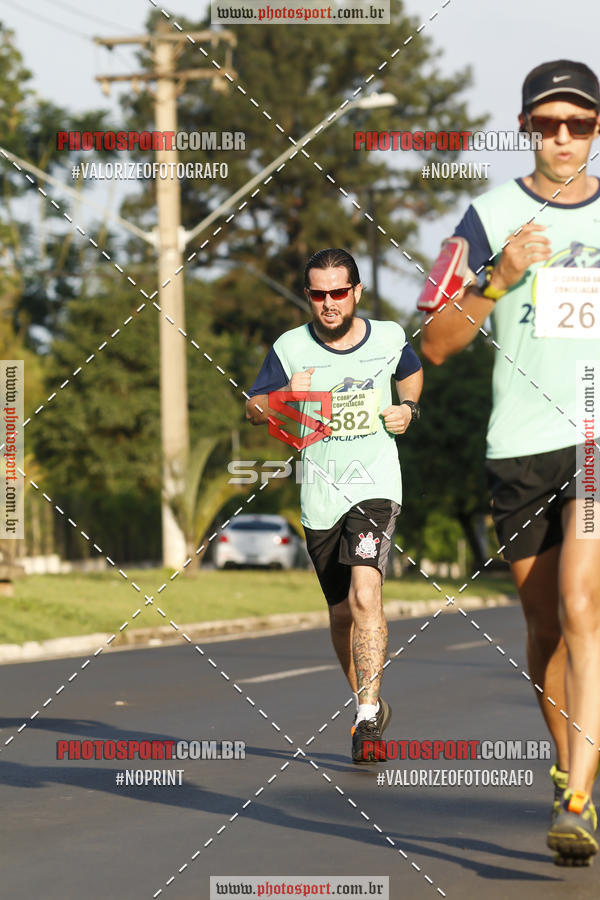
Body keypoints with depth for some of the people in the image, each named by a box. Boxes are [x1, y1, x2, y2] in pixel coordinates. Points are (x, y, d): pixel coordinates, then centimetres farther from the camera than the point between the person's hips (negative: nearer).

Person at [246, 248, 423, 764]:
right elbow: (253, 409, 0)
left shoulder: (389, 338, 1)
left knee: (365, 596, -22)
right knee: (342, 611, 12)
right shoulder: (291, 348, -2)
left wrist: (409, 408, 4)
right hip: (320, 495, 2)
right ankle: (368, 704, 33)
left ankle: (368, 715, -24)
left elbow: (412, 372, 23)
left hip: (376, 488, -2)